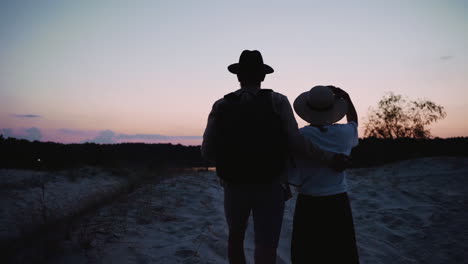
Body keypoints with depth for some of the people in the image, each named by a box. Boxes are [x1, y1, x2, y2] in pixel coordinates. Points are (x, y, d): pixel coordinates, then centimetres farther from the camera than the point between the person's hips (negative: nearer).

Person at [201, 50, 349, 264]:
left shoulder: (220, 106, -3)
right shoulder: (278, 101, -6)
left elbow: (208, 152, -5)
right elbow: (295, 142, -15)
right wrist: (329, 159, -5)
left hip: (234, 186, 2)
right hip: (269, 188, -1)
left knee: (235, 237, 27)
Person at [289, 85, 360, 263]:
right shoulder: (344, 133, -4)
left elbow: (294, 179, -13)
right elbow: (354, 121, 22)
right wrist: (345, 96, 9)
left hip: (309, 205, -2)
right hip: (338, 204, 3)